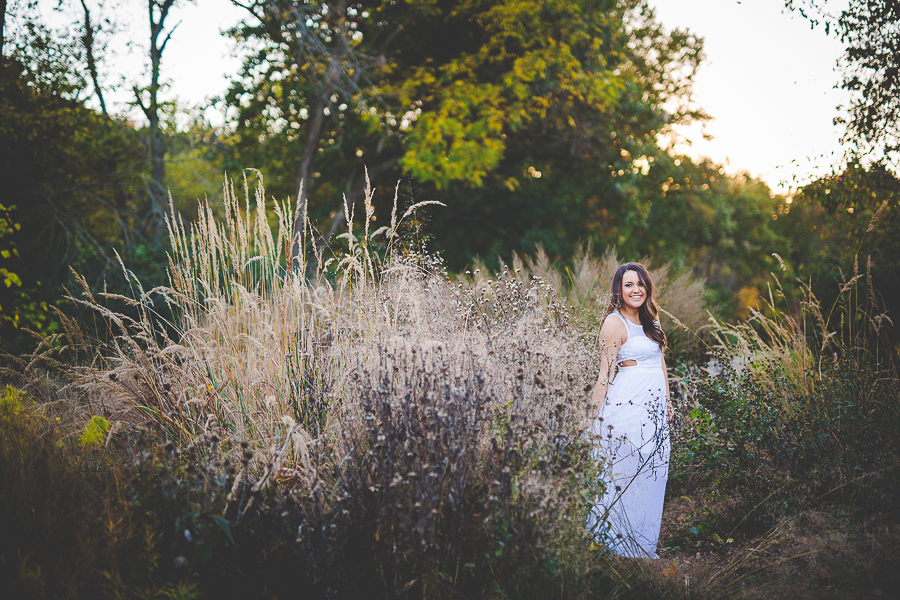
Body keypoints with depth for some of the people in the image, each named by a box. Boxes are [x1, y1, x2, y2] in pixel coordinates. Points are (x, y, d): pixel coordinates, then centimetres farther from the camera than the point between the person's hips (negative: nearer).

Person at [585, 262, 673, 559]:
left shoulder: (649, 322, 15)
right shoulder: (615, 323, -8)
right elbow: (606, 374, -12)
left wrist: (667, 401, 19)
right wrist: (594, 417, -13)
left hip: (654, 409, 8)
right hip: (628, 407, -8)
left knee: (650, 476, 9)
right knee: (625, 474, -4)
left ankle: (645, 546, 17)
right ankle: (623, 546, 5)